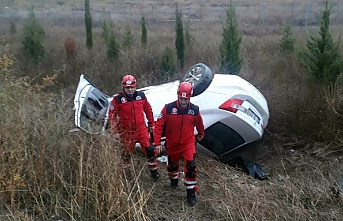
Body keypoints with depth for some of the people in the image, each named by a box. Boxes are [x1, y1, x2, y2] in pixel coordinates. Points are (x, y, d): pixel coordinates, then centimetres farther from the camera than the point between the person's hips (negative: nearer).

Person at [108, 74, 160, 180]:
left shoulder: (141, 96, -2)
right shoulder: (118, 99, -11)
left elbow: (148, 110, 10)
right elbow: (112, 115, -6)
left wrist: (152, 124, 14)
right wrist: (115, 131, -7)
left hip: (141, 129, 2)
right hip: (127, 131, -2)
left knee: (149, 149, -3)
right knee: (127, 153, 12)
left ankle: (154, 170, 16)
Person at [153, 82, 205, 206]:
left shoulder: (195, 110, -12)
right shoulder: (168, 108, -19)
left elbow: (199, 123, 9)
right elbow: (159, 125, -15)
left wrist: (201, 134, 26)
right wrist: (157, 143, -17)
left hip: (188, 143, 0)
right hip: (172, 144, 1)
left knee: (190, 166, -13)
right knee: (172, 163, 22)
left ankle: (191, 192, 2)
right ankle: (174, 179, 53)